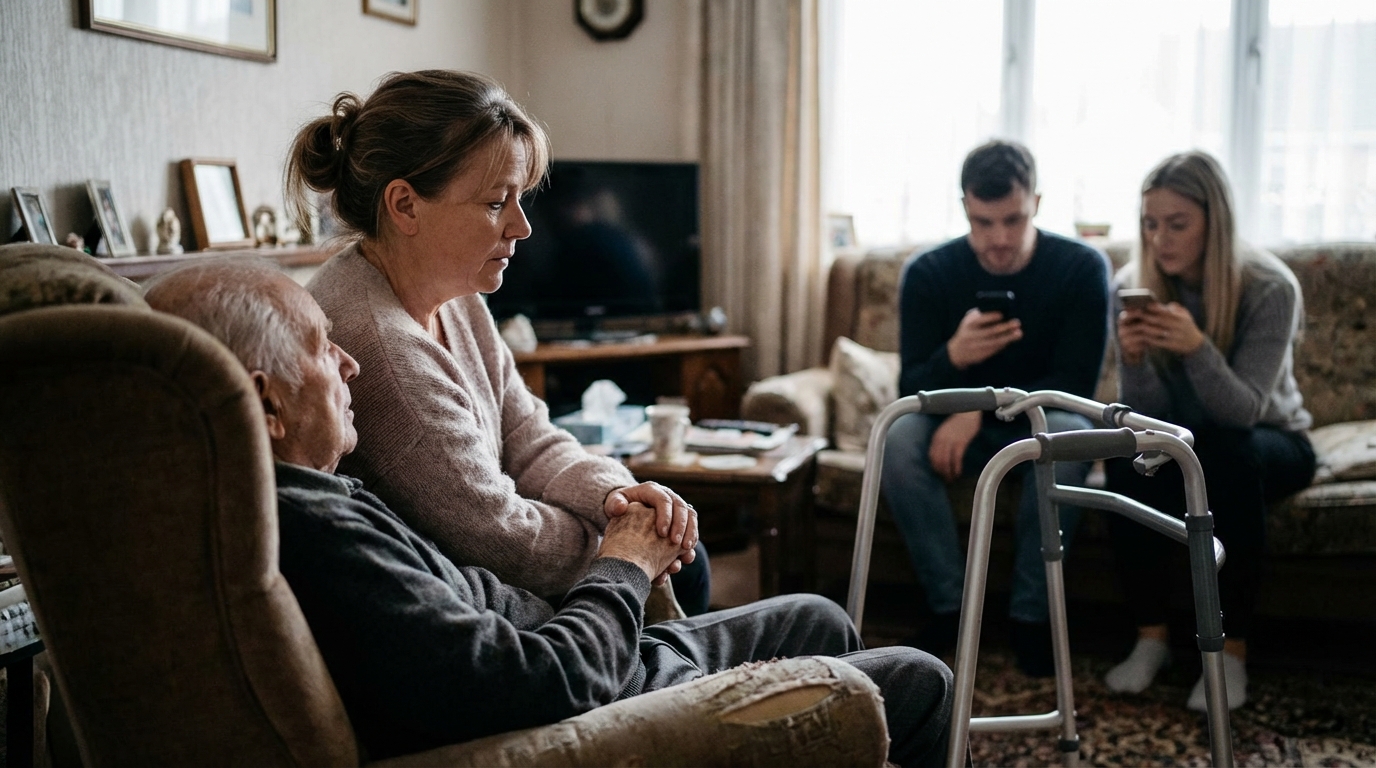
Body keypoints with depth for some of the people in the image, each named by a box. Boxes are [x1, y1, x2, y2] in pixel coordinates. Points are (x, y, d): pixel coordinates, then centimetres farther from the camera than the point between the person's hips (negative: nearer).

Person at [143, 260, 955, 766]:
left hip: (586, 668, 10)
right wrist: (622, 573, -15)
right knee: (919, 685, 5)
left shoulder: (307, 498, 0)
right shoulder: (308, 530, -34)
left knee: (819, 621, 26)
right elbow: (538, 685, -35)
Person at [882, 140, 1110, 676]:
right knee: (898, 434, -30)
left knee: (1068, 430, -35)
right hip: (960, 430, 1)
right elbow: (911, 388, -15)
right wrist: (954, 356, -39)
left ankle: (1032, 614, -21)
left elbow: (1076, 384, -15)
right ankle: (949, 607, -19)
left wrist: (981, 408, -28)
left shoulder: (1082, 268, -13)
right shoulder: (928, 274, -11)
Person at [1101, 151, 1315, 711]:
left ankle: (1233, 649, -24)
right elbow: (1144, 413, -15)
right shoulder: (1133, 286, -13)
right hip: (1185, 438, 2)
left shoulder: (1270, 287, -21)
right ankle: (1151, 635, -18)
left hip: (1271, 440, -2)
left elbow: (1244, 411, -28)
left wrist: (1197, 348, -47)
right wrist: (1134, 360, -37)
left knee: (1230, 453, -36)